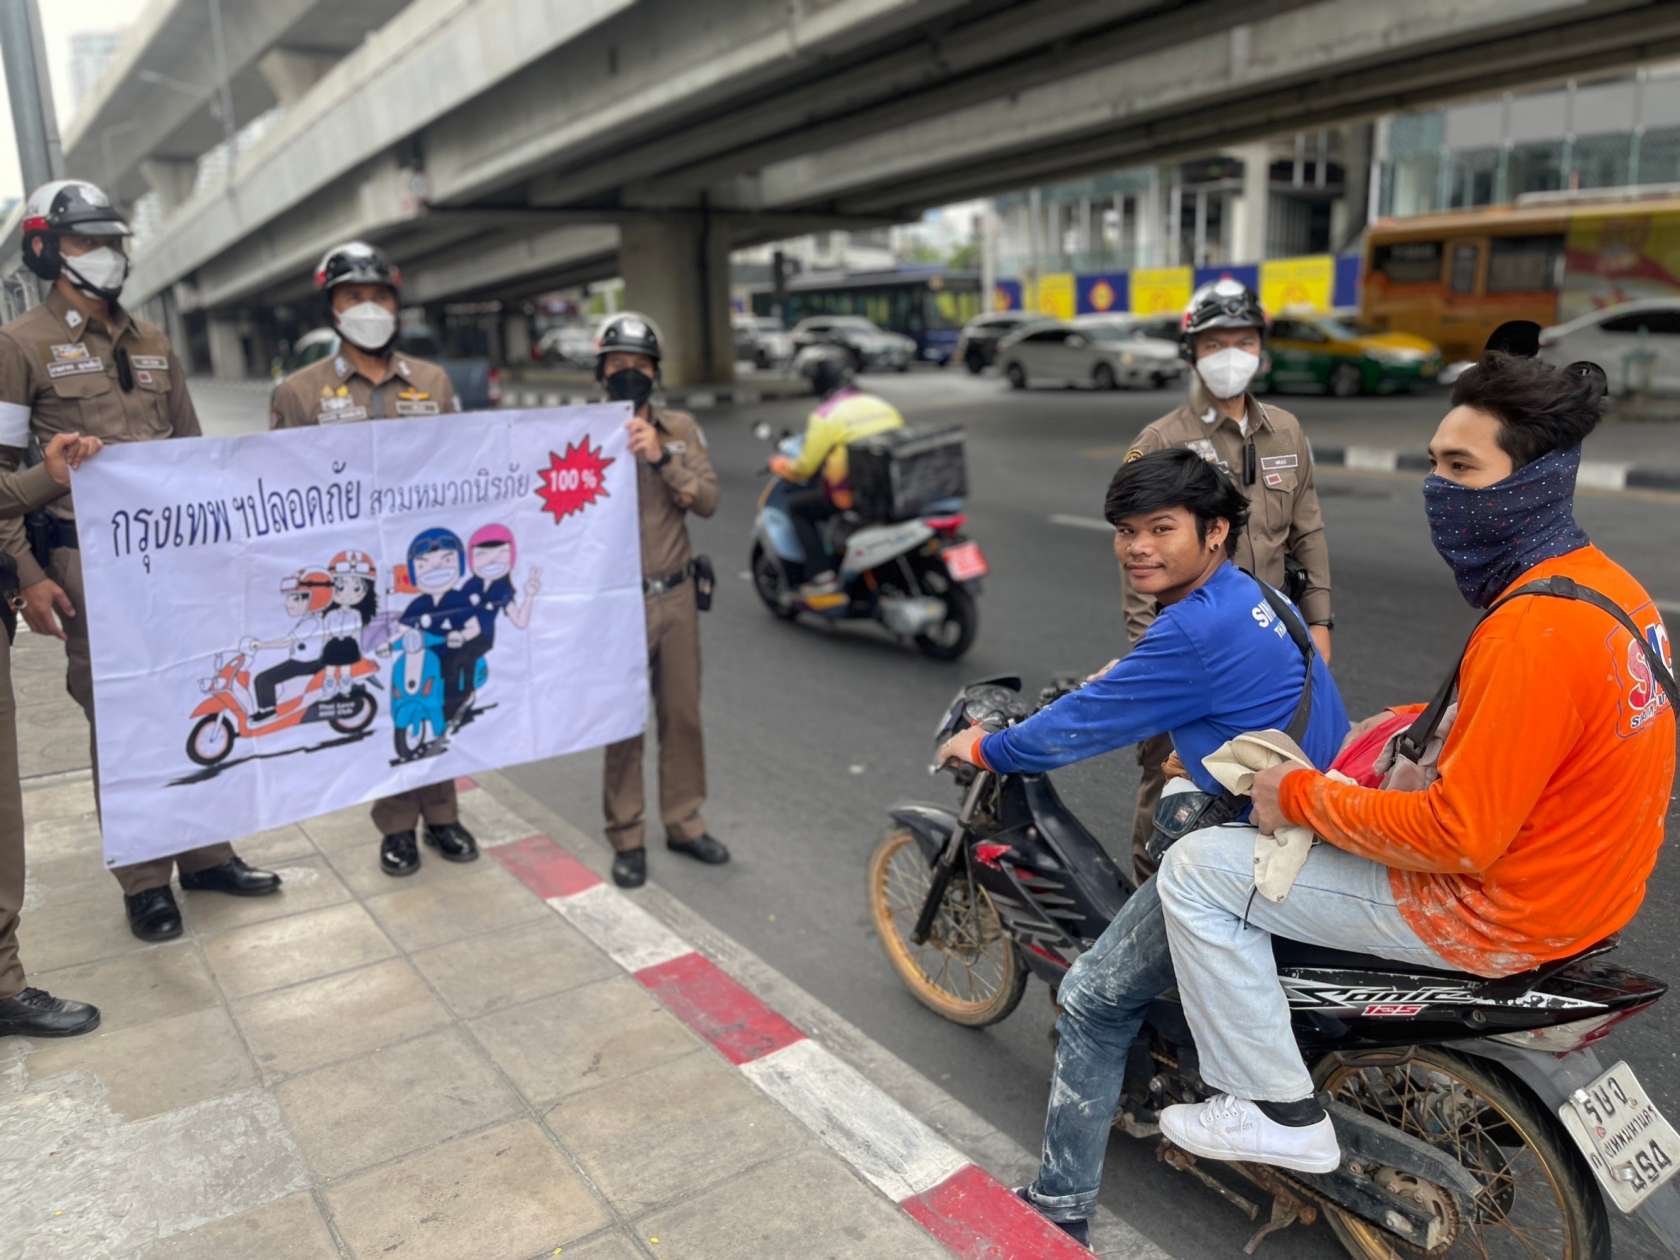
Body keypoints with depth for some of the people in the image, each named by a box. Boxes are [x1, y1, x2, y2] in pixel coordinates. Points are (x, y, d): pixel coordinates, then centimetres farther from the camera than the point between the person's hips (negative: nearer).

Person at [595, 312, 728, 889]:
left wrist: (661, 455, -17)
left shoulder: (680, 429, 5)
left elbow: (707, 500, -6)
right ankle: (627, 837, 18)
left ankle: (684, 822, 27)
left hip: (676, 596, 3)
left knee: (682, 714, 12)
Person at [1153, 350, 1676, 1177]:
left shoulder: (1535, 630, -29)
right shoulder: (1601, 580, 2)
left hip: (1498, 913, -10)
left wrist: (1304, 797, -15)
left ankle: (1279, 1114, 4)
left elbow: (1457, 839, -28)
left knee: (1198, 869, -8)